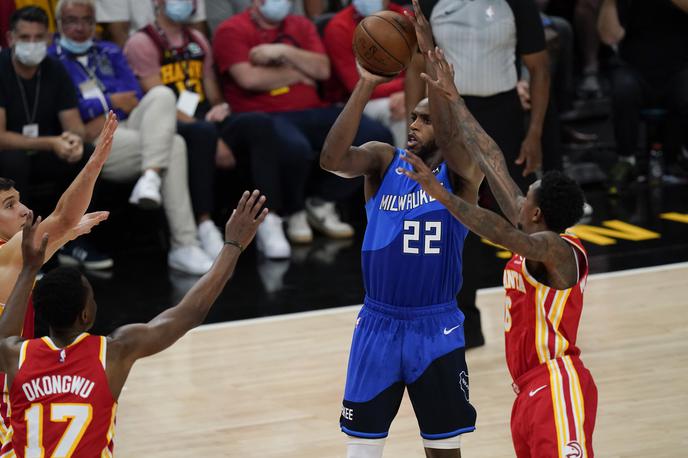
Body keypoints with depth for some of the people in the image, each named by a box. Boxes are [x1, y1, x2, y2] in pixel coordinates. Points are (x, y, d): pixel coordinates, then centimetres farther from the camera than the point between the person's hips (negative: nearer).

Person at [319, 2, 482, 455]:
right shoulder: (384, 161, -1)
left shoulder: (462, 172, -6)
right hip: (379, 324, 2)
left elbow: (450, 142, -30)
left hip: (436, 327, -2)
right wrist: (366, 85, -30)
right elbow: (332, 159, -20)